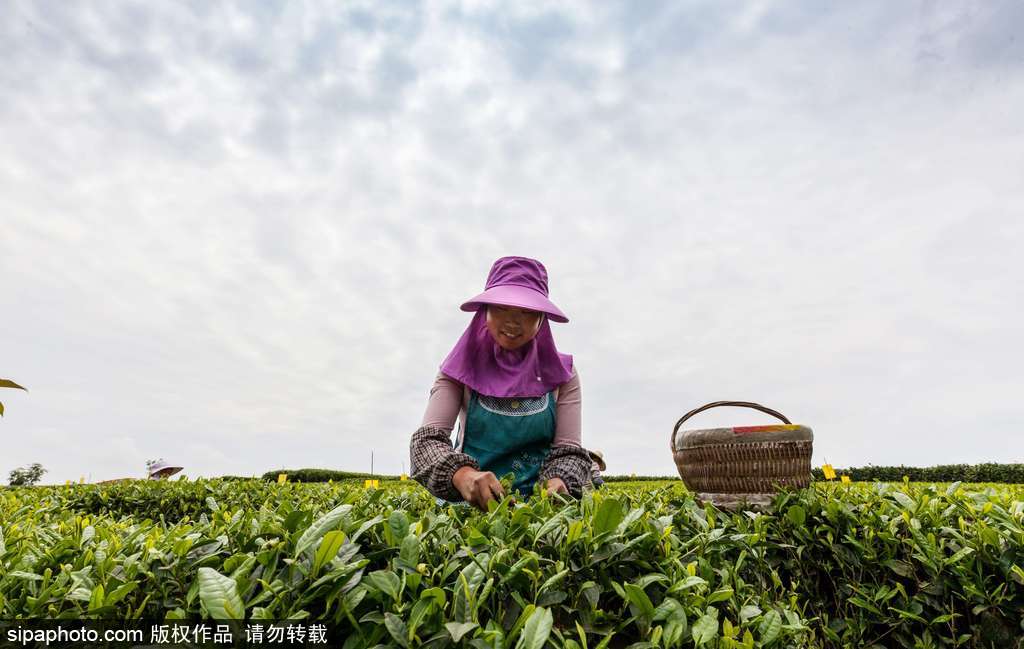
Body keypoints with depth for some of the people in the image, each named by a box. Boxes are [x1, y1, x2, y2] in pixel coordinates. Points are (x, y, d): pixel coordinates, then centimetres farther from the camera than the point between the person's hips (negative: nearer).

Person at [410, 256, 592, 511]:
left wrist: (560, 482, -24)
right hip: (471, 500, -1)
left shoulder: (561, 374, 3)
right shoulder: (462, 367, 0)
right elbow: (427, 438, -10)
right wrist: (461, 474, -31)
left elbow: (569, 450, -1)